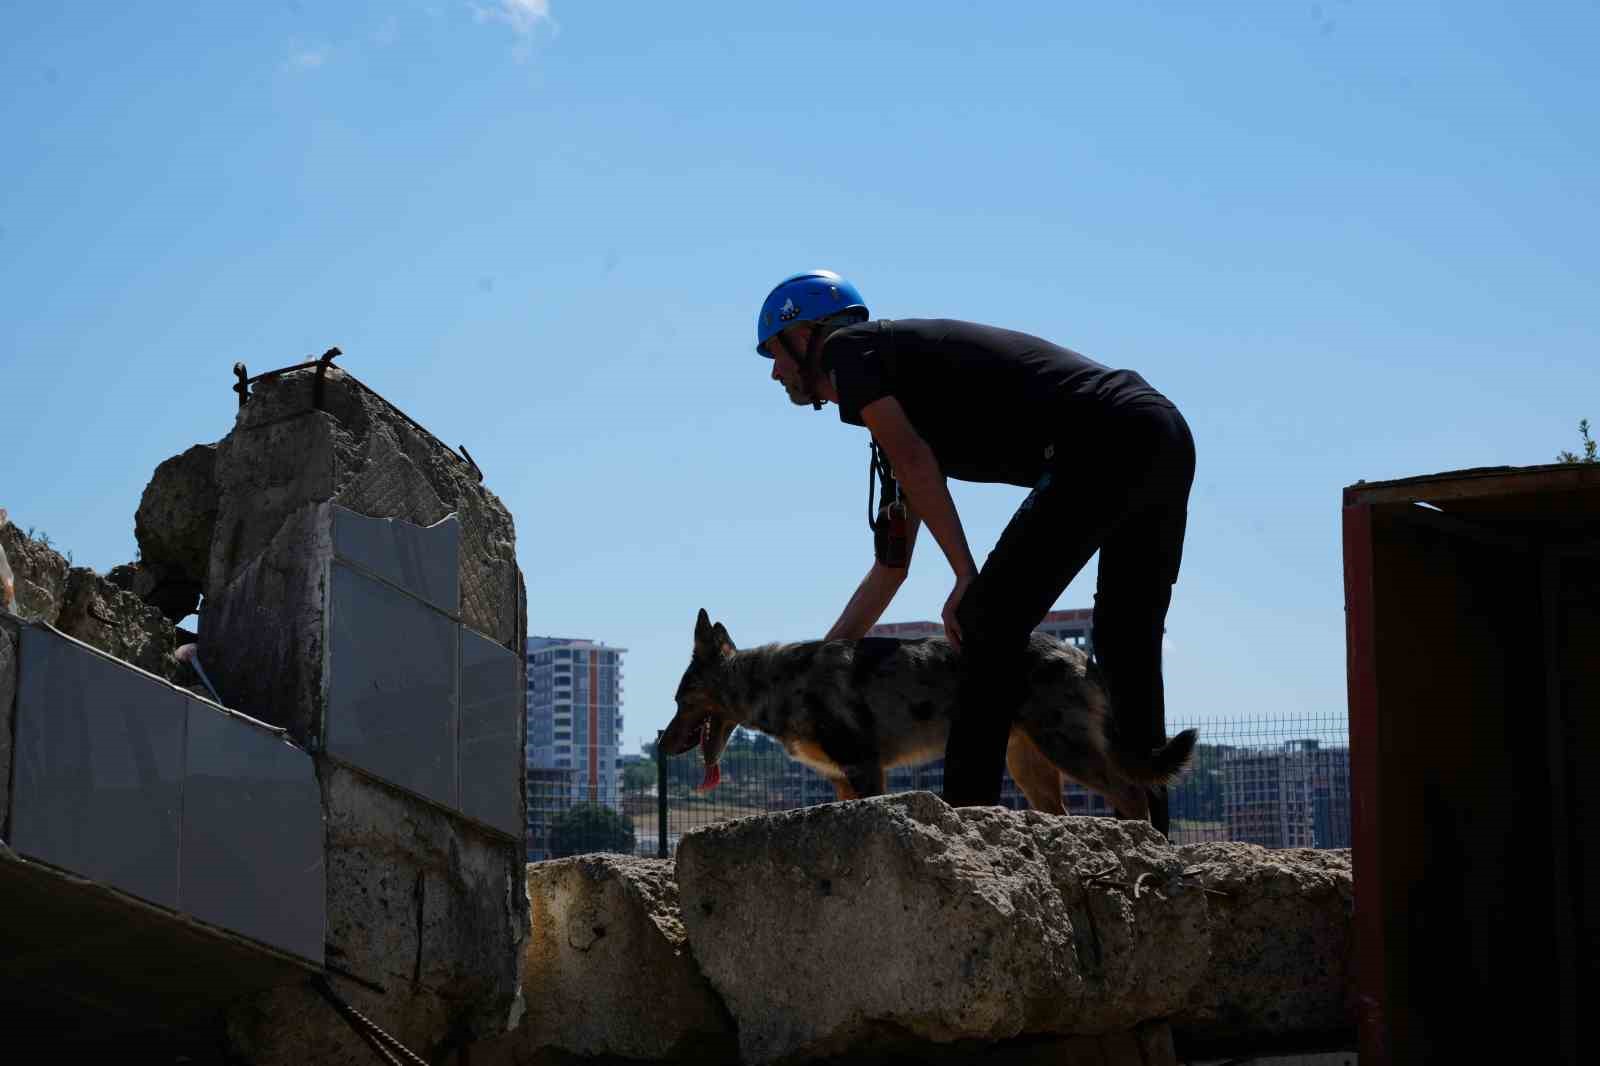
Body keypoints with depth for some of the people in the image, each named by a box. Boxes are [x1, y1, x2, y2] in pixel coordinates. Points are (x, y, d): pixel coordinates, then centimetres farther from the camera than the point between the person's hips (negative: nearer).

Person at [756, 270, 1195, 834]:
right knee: (1129, 653, 15)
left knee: (990, 625, -7)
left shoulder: (849, 347, 7)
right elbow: (892, 564, 36)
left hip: (1103, 441, -10)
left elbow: (912, 462, -11)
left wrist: (967, 577, -10)